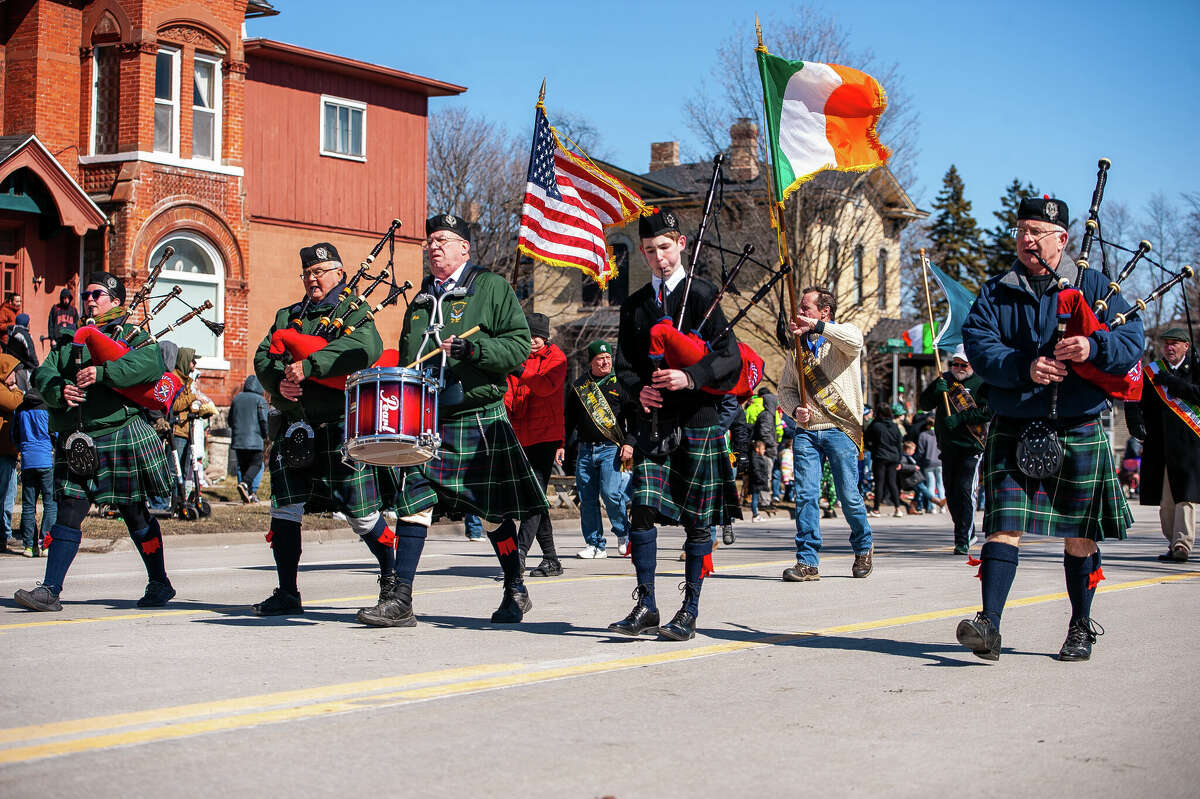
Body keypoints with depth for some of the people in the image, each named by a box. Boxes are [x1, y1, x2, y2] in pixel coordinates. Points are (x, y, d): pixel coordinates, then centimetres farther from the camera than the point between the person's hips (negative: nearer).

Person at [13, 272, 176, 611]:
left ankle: (160, 584, 17)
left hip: (121, 436, -4)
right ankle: (50, 591, -2)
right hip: (77, 442, 4)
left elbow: (152, 363, -17)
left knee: (135, 513, 4)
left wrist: (102, 372, -28)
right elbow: (44, 374, 7)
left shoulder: (133, 334, 4)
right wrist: (59, 391, -17)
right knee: (68, 513, -1)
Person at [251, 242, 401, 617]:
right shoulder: (286, 316, 20)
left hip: (341, 428, -5)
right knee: (284, 508, 1)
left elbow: (367, 347, -21)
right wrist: (280, 381, -13)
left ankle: (392, 574, 20)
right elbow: (263, 356, 10)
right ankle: (287, 594, 10)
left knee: (362, 515, -2)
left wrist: (307, 366, -26)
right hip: (293, 428, 5)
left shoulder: (353, 314, 1)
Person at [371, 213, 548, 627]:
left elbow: (519, 347, -7)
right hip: (424, 419, 5)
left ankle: (516, 592, 22)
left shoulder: (492, 287, 1)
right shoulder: (421, 299, 17)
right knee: (411, 503, -5)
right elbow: (408, 355, 27)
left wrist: (472, 348, -22)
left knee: (496, 513, 4)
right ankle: (400, 600, -2)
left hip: (478, 419, -4)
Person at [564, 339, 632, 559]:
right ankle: (595, 544, 12)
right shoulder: (579, 385, 13)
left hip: (612, 449, -4)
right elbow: (569, 418, 20)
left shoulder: (621, 382, 3)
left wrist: (629, 442, -10)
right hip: (585, 450, 4)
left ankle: (623, 534, 9)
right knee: (586, 498, 2)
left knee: (610, 493, -15)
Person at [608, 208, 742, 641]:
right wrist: (638, 390, -9)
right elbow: (624, 365, 12)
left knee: (697, 520, 0)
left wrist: (689, 377, -21)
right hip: (653, 423, 3)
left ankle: (689, 612, 7)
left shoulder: (702, 294, 0)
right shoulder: (633, 305, 14)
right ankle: (645, 606, 3)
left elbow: (730, 358, -6)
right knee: (642, 510, -5)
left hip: (698, 424, -3)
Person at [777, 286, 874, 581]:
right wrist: (795, 409, -3)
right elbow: (786, 388, 18)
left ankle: (863, 548, 24)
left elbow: (854, 340, -23)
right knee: (805, 495, -6)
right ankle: (807, 562, -3)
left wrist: (815, 326, -25)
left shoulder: (843, 335, 3)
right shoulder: (796, 348, 18)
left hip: (840, 430, -4)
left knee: (849, 495, -2)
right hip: (806, 431, 4)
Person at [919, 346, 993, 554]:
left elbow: (988, 411, -10)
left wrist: (960, 418, -17)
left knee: (964, 492, -13)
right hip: (947, 446, 5)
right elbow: (925, 404, 11)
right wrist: (936, 390, -8)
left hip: (970, 445, -5)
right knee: (951, 493, 10)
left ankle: (963, 541, -12)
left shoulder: (981, 383, 1)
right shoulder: (945, 379, 15)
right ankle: (969, 533, 26)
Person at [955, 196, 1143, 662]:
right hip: (1014, 434, 0)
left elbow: (1133, 337, -2)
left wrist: (1094, 347, -22)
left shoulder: (1093, 286, 7)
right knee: (1004, 527, -10)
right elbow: (978, 344, -6)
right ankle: (989, 626, -15)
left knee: (1080, 536, 8)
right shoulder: (995, 293, 8)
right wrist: (1024, 367, -22)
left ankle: (1081, 627, 24)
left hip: (1079, 434, 0)